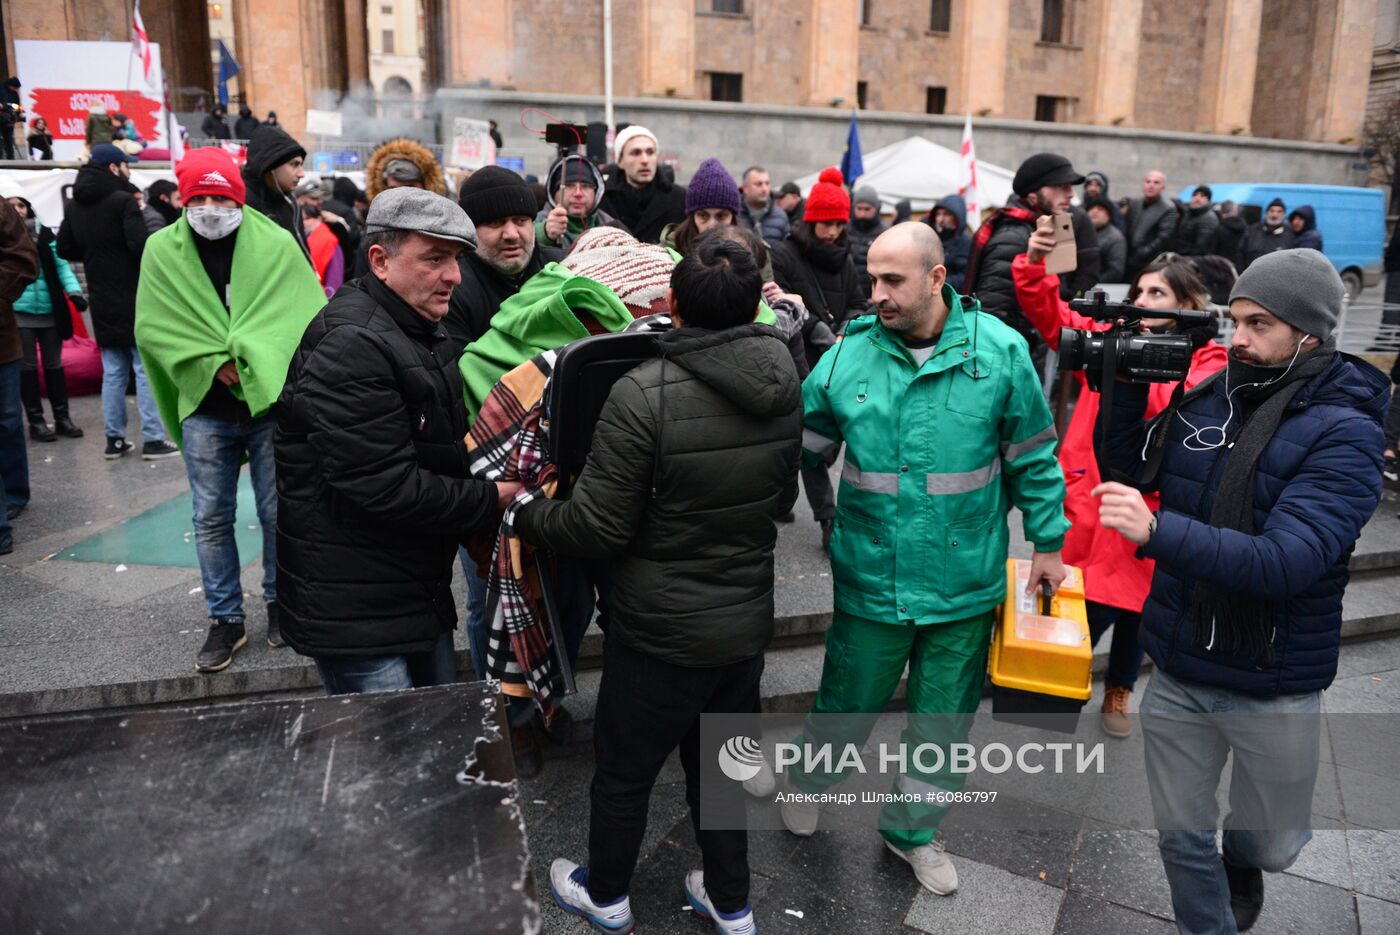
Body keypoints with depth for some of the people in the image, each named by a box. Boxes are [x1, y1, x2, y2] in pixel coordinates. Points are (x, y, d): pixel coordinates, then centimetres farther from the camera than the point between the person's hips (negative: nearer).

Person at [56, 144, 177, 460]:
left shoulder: (75, 206, 10)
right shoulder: (122, 200, -13)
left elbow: (64, 249, 14)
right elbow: (142, 245, -23)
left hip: (103, 303, 7)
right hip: (135, 300, -7)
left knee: (113, 372, 12)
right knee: (146, 369, -2)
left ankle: (115, 439, 15)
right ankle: (153, 440, -2)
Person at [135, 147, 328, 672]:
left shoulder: (275, 245, -4)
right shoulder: (163, 250, 2)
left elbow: (306, 315, -8)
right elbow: (154, 327, 0)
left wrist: (252, 358, -18)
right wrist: (214, 363, -12)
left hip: (270, 399, -1)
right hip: (205, 408, 2)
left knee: (278, 513, 8)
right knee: (211, 519, 8)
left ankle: (279, 602, 28)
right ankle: (225, 619, 21)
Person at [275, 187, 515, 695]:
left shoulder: (428, 334, 13)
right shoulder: (350, 347, -22)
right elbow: (382, 489, -26)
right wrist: (492, 500, -17)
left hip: (421, 593, 10)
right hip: (355, 611, -10)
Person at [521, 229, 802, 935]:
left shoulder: (641, 394, -26)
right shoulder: (784, 386, -6)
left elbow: (596, 529, -20)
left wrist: (526, 516, -2)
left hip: (660, 631, -5)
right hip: (748, 619, 6)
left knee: (624, 769, 19)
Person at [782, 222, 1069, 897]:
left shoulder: (999, 350, -8)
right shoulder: (847, 355, -6)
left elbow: (1033, 458, 1)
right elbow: (798, 446, 3)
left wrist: (1048, 542, 4)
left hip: (964, 582, 1)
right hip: (871, 579, 0)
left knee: (943, 720, 17)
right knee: (848, 702, 17)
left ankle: (911, 829, 42)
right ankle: (806, 781, 49)